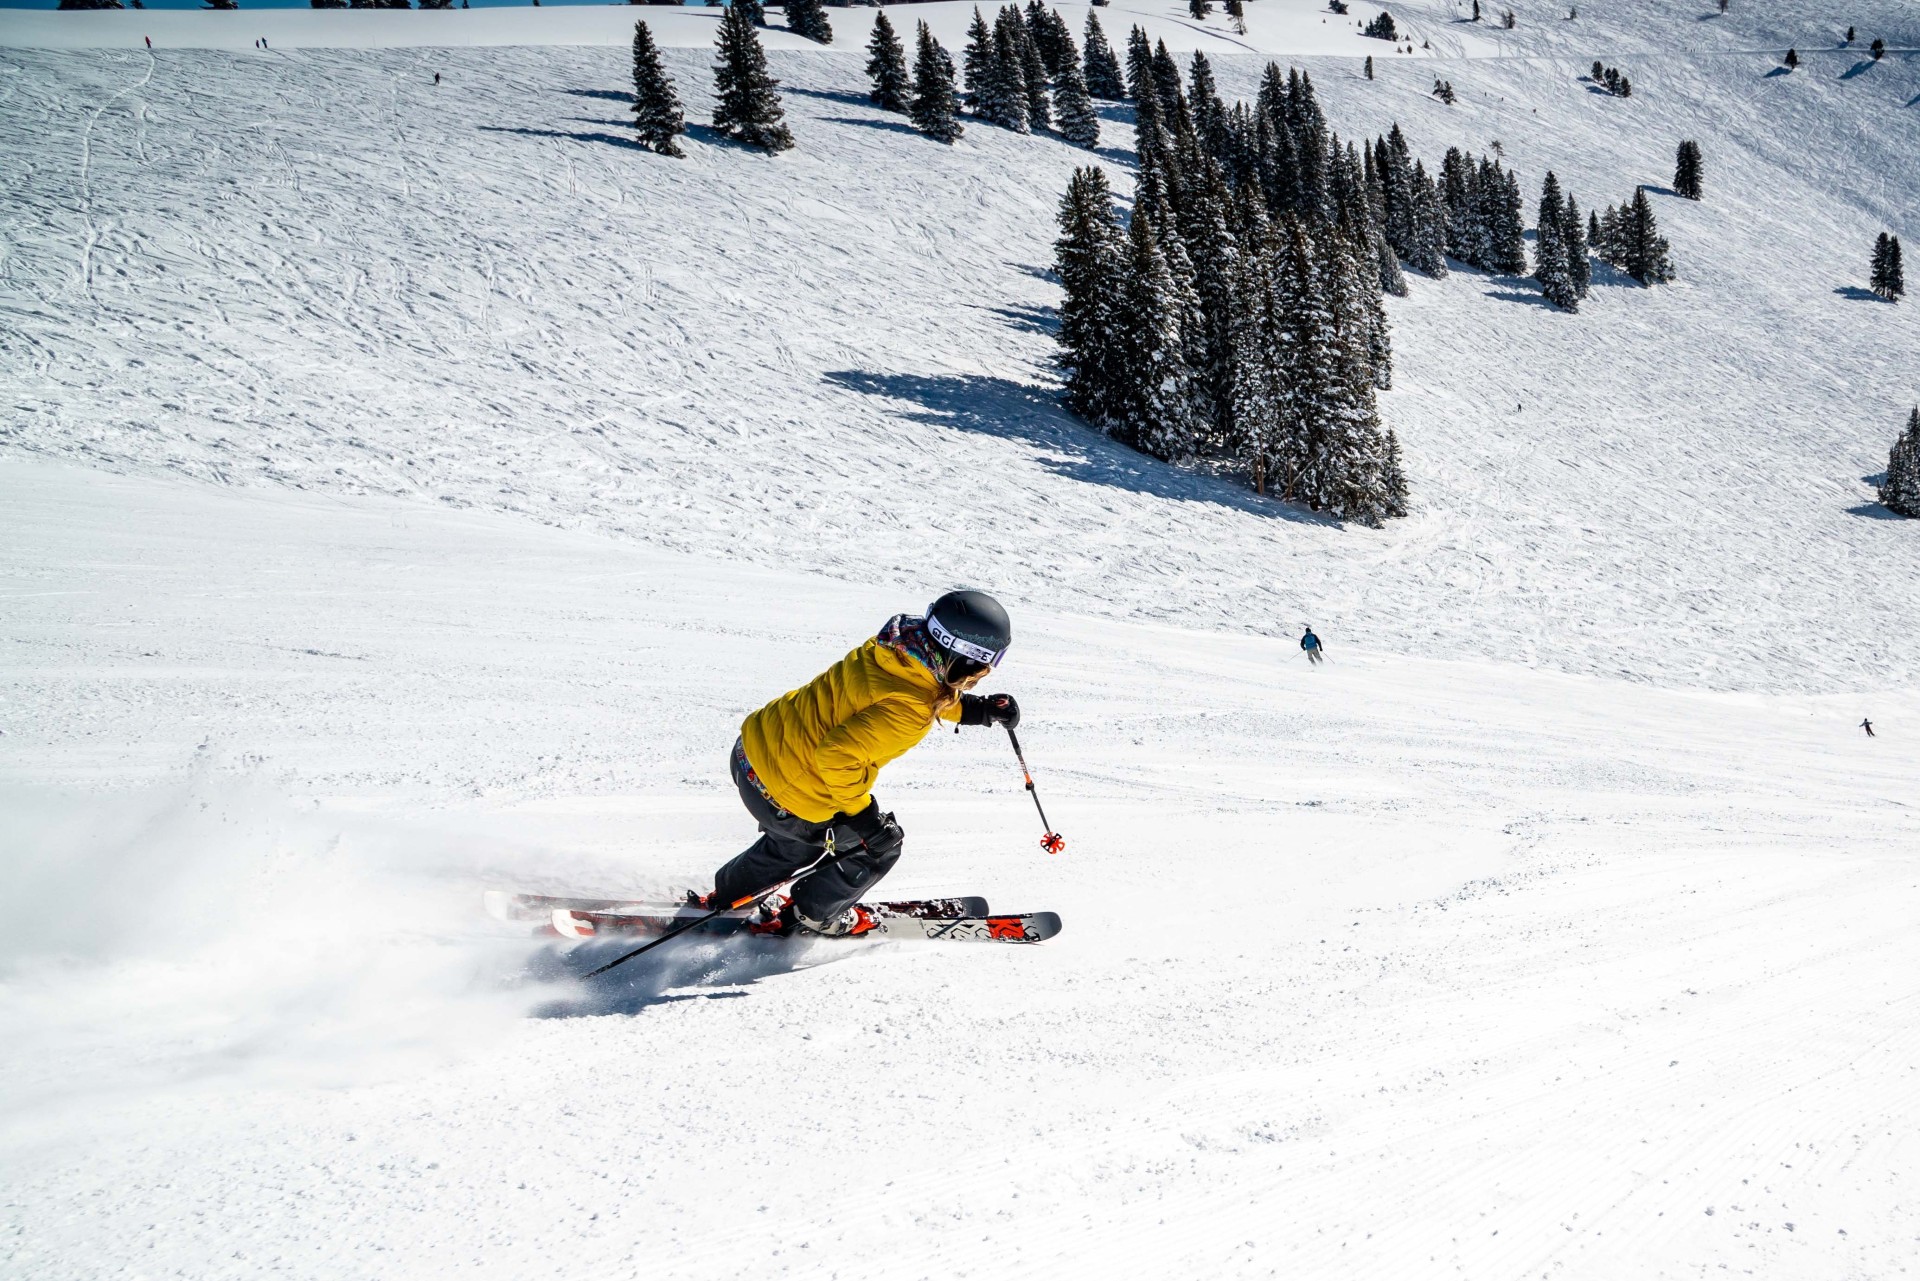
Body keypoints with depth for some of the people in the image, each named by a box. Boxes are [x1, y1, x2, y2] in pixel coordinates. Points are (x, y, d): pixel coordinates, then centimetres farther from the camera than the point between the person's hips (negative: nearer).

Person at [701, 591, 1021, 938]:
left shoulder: (897, 647, -6)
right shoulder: (907, 711, -31)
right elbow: (838, 755, -33)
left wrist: (978, 709, 5)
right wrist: (863, 813, -19)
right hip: (785, 796, -8)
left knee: (795, 840, 38)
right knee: (880, 845, 18)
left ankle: (725, 898, 56)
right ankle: (811, 915, 36)